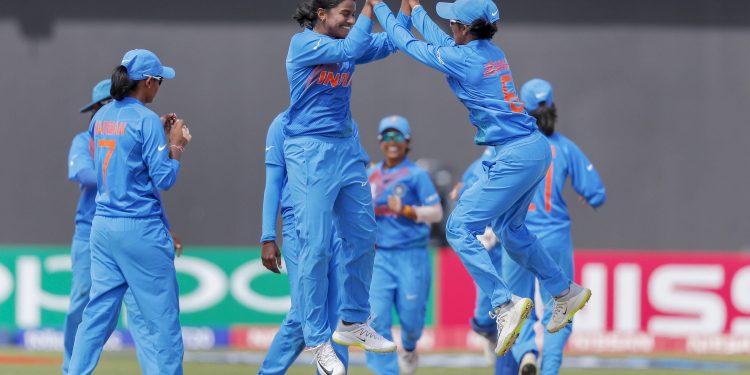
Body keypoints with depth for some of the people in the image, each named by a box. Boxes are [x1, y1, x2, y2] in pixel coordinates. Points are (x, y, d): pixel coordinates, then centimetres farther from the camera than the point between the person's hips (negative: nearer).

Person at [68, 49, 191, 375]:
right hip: (141, 229, -7)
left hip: (102, 226, 7)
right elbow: (164, 178, -14)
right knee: (162, 316, 1)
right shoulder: (146, 120, -11)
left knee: (98, 310, 8)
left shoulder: (101, 118, 10)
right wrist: (177, 145, 0)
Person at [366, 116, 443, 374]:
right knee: (376, 318, -12)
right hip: (379, 256, 3)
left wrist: (406, 211, -18)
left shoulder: (417, 175, -2)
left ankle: (409, 348, 36)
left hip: (411, 256, -3)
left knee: (410, 316, 0)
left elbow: (436, 213, -5)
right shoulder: (370, 176, 12)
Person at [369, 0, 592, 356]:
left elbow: (408, 43, -1)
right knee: (509, 228, 27)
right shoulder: (492, 53, 11)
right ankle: (566, 291, 36)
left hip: (515, 158, -10)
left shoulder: (462, 58, -13)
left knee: (459, 229, -7)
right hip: (536, 149, 10)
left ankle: (505, 303, -16)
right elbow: (442, 42, 30)